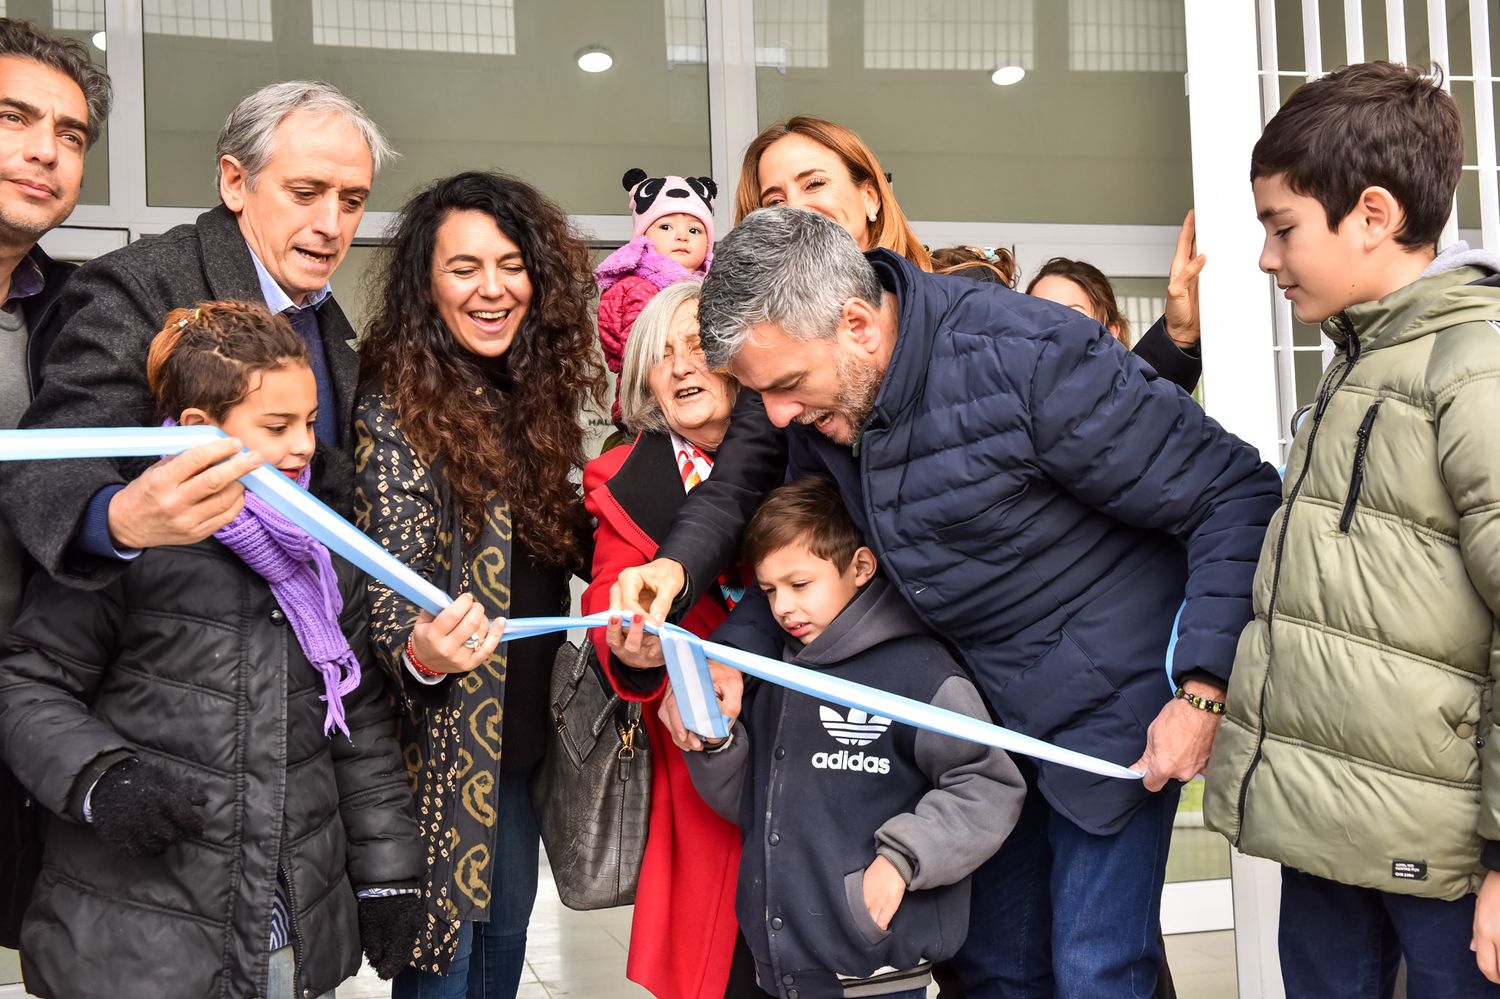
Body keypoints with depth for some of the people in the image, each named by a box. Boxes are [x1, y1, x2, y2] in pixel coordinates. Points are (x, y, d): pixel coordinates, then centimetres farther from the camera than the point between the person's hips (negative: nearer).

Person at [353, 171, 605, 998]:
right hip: (446, 745, -7)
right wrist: (421, 655, -39)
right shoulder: (396, 412, -15)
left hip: (523, 735, 7)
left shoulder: (532, 396, 5)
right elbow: (388, 588, -20)